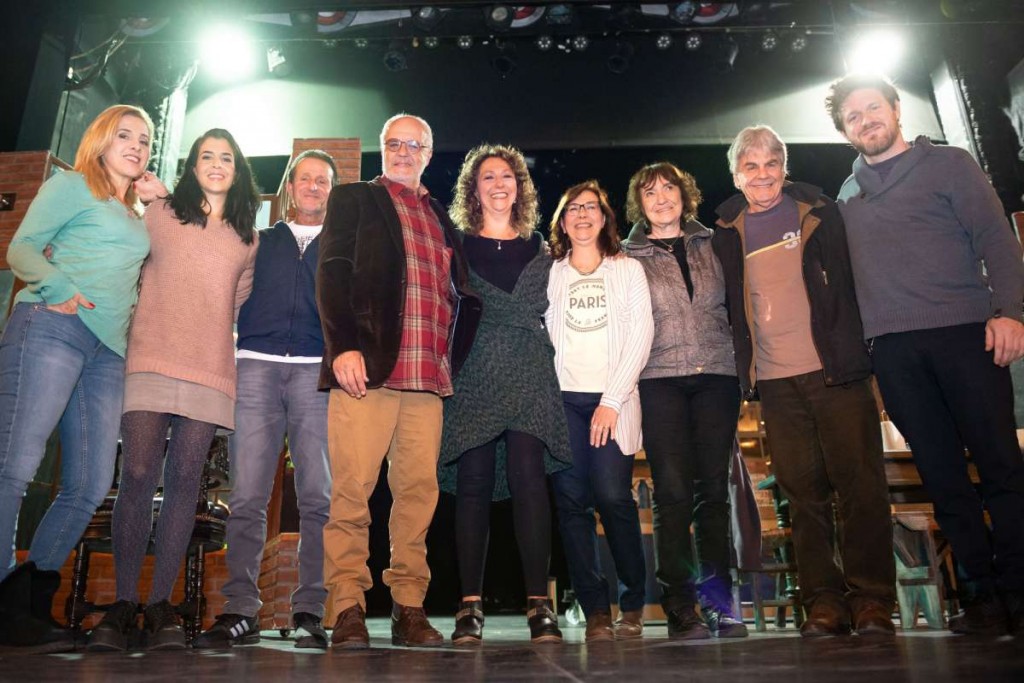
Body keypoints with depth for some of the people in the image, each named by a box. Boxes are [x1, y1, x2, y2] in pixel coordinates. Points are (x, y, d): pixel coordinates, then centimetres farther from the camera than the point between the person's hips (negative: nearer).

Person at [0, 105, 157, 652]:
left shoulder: (138, 216, 27)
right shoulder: (71, 185, 11)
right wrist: (61, 288, -15)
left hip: (108, 350, 6)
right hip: (53, 326, -6)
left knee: (89, 488, 0)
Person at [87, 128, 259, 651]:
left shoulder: (247, 240, 17)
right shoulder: (159, 214, 14)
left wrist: (214, 333, 7)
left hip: (210, 369, 1)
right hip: (151, 360, -1)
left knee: (184, 480, -3)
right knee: (138, 474, -9)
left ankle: (159, 604, 2)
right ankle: (123, 604, -1)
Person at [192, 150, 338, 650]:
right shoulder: (259, 242, 22)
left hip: (318, 370, -1)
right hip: (256, 366, 1)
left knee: (318, 496, -6)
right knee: (247, 494, -4)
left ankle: (310, 612, -1)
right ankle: (240, 611, 1)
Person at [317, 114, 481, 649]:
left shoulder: (441, 219, 26)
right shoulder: (353, 199, 14)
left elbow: (459, 297, 23)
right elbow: (333, 273, 1)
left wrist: (453, 359, 9)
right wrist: (344, 345, -12)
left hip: (428, 375, 4)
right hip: (366, 365, -3)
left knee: (419, 490, 1)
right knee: (352, 488, -5)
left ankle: (409, 608, 9)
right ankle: (348, 609, 4)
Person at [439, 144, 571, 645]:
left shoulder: (538, 250, 19)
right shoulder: (456, 246, 13)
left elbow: (549, 313, 19)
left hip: (527, 377, 1)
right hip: (474, 375, -1)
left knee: (528, 479, -10)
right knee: (473, 484, -3)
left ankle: (539, 603, -5)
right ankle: (470, 604, 3)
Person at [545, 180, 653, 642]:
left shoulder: (628, 269, 12)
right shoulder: (550, 273, 16)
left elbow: (640, 335, 3)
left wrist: (612, 399, -7)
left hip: (612, 399, -1)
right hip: (562, 398, 2)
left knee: (613, 496, -11)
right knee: (572, 500, -4)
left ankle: (633, 604, 9)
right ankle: (595, 611, 5)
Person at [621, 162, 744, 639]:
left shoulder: (711, 244, 15)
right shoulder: (628, 257, 9)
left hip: (716, 373, 2)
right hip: (659, 380, -2)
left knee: (713, 488, 3)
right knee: (673, 492, -6)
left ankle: (718, 599, 13)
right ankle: (680, 607, 2)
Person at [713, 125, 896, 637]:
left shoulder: (819, 212, 7)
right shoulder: (727, 234, 10)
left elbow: (848, 281, 6)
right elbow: (730, 307, 13)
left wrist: (854, 350, -3)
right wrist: (744, 369, 5)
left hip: (834, 369, -1)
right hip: (775, 381, 2)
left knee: (858, 483, 1)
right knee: (802, 490, 4)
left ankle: (872, 599, 11)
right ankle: (823, 601, 13)